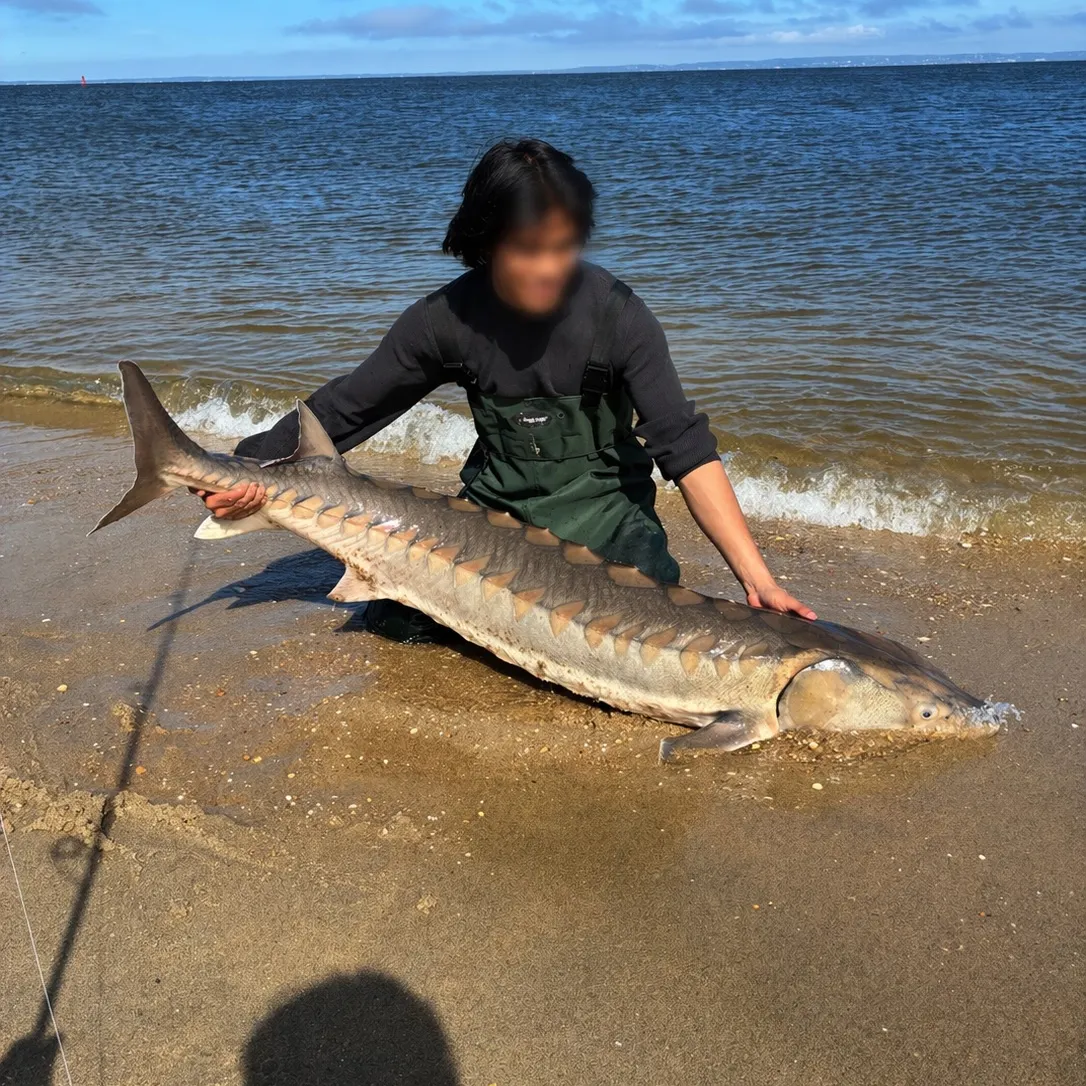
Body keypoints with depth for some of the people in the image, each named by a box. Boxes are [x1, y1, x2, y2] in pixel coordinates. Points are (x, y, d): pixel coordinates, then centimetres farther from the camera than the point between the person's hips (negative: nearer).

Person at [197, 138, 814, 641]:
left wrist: (757, 579, -31)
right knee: (394, 614, -15)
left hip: (601, 507, -2)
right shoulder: (450, 318, -14)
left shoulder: (615, 313, -20)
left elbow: (685, 447, -23)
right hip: (497, 508, 2)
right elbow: (347, 407, -6)